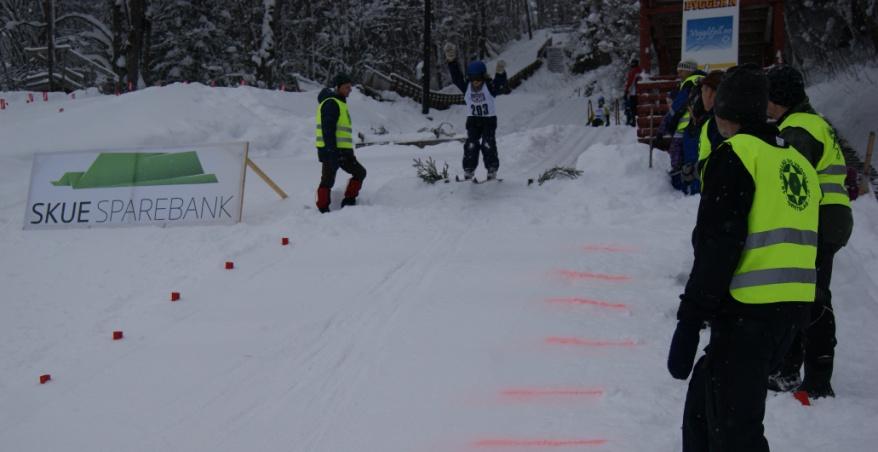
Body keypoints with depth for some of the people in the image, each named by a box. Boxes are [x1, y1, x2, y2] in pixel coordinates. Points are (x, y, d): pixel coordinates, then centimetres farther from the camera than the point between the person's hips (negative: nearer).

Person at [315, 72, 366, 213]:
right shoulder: (331, 103, -12)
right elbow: (328, 129, -20)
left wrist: (349, 152, 26)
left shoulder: (339, 103, 22)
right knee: (328, 180, -6)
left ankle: (349, 201, 12)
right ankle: (323, 210, -2)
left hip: (342, 150, 10)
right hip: (331, 150, -10)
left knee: (359, 172, 11)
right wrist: (332, 151, -26)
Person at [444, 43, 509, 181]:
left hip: (489, 119, -3)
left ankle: (492, 170, -2)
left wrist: (501, 74, -52)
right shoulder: (466, 87, -10)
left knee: (488, 144, -12)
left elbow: (504, 89, -33)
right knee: (471, 145, -6)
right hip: (472, 119, 3)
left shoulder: (490, 86, -18)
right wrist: (451, 62, -36)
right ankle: (468, 170, 0)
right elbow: (456, 77, -20)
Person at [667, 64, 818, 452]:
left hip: (748, 311, -9)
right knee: (704, 399, 23)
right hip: (793, 309, 9)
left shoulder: (735, 155, -9)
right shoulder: (797, 161, 15)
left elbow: (718, 246, -17)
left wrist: (690, 320, -16)